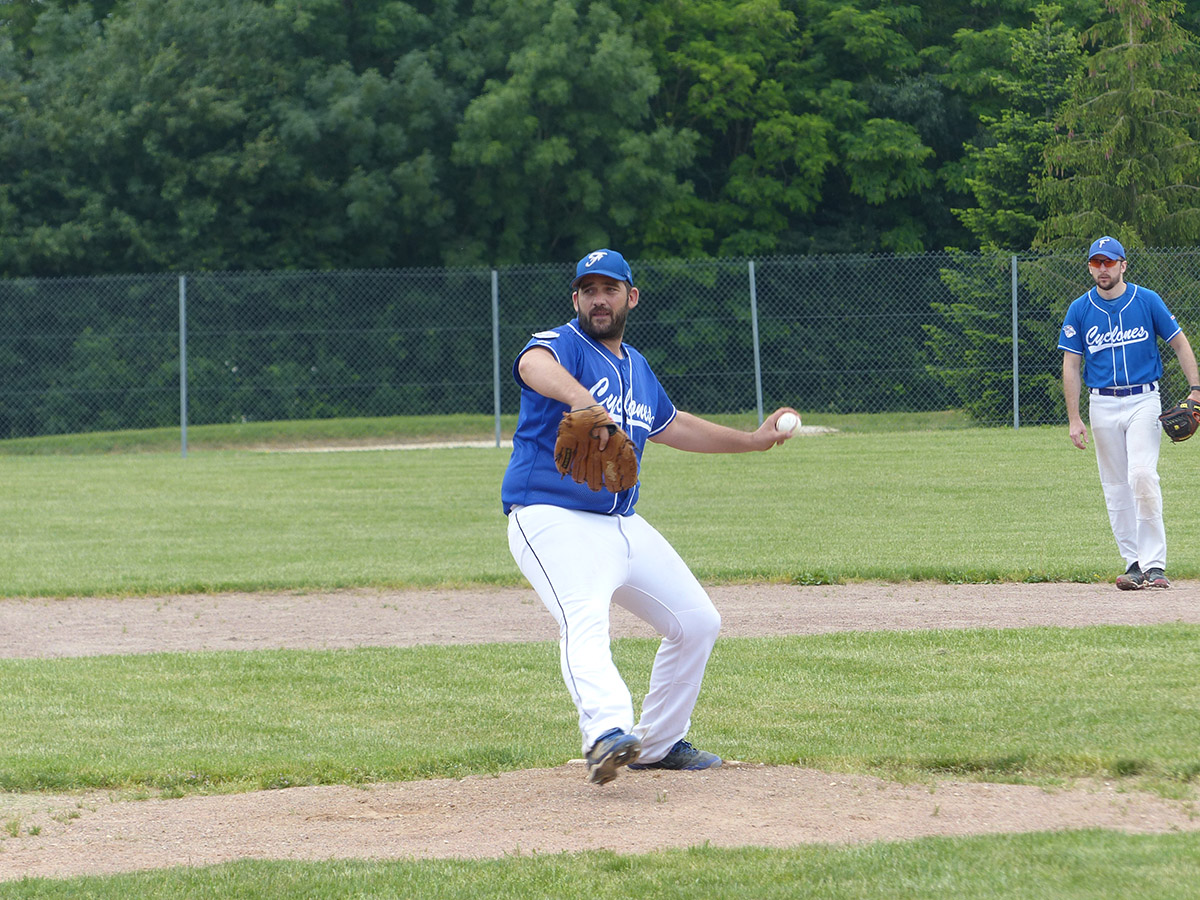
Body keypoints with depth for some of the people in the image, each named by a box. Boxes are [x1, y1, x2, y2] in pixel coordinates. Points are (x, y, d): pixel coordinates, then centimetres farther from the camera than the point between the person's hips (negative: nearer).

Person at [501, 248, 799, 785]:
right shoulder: (562, 345, -7)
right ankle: (607, 734, -55)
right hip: (554, 520, -9)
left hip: (623, 526, 9)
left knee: (697, 622, 10)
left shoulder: (636, 368, 18)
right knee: (584, 622, -33)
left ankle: (658, 742, 22)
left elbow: (672, 425, 36)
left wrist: (753, 440, 37)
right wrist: (580, 397, -56)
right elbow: (535, 365, -33)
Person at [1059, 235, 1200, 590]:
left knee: (1141, 474, -19)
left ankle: (1154, 564, -18)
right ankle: (1134, 564, 10)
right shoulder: (1079, 310, 4)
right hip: (1102, 405, 3)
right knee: (1115, 488, 3)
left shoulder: (1147, 301, 0)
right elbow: (1071, 366, 5)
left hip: (1143, 401, -3)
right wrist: (1074, 420, -2)